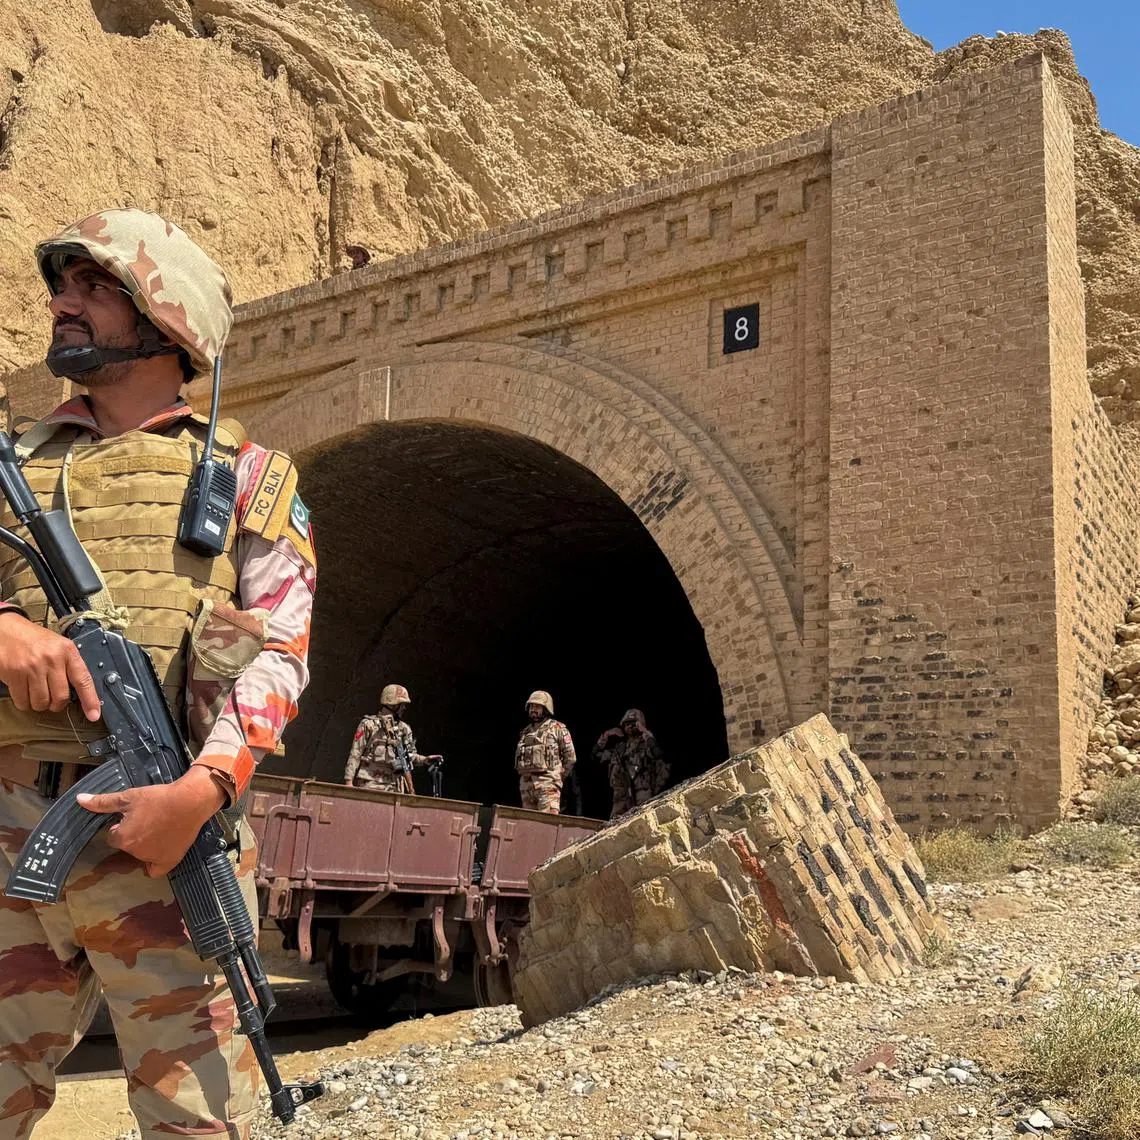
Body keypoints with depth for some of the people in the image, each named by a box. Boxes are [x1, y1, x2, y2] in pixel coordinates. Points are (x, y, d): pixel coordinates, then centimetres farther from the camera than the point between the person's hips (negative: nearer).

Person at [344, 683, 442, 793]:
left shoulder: (404, 728, 15)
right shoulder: (369, 724, -1)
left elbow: (410, 755, 18)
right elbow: (355, 755, -2)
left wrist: (426, 760, 0)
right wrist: (349, 781, -8)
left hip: (393, 786, 5)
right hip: (371, 783, -5)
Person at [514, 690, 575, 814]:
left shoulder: (557, 728, 2)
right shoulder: (525, 732, 19)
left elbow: (570, 757, 2)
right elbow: (518, 756, 26)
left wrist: (559, 776, 2)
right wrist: (524, 776, 14)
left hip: (547, 783, -6)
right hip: (525, 783, 6)